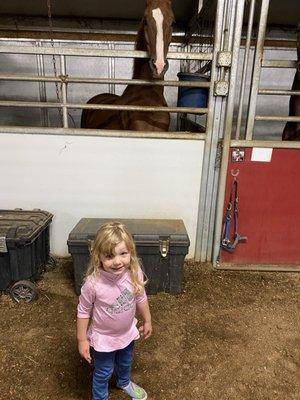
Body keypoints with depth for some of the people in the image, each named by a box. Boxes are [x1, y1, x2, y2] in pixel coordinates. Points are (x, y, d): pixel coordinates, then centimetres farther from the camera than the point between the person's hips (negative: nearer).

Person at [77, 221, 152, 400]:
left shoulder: (135, 274, -24)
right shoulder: (93, 283, -35)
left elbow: (141, 298, -5)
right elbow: (83, 311, -18)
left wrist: (147, 321, 7)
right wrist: (82, 340, -10)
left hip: (127, 333, 5)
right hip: (103, 338, -4)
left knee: (126, 363, 32)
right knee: (103, 373, 20)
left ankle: (125, 382, 64)